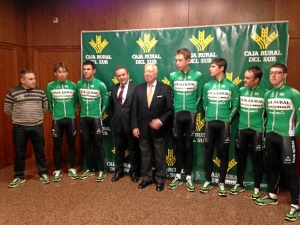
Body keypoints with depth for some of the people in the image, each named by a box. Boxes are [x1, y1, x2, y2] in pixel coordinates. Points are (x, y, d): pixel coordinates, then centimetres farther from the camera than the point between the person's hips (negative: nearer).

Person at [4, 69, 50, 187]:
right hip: (19, 127, -1)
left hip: (37, 126, 1)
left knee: (40, 151, 9)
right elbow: (7, 109, 3)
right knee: (19, 152, 10)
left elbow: (45, 106, 12)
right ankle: (19, 176, 25)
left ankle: (43, 173, 24)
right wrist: (18, 117, 8)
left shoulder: (40, 91, 1)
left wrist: (37, 116, 10)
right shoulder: (13, 92, -4)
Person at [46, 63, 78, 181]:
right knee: (57, 145, 7)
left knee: (71, 144, 9)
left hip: (71, 119, 1)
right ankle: (57, 170, 21)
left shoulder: (73, 85, -1)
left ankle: (72, 169, 23)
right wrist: (54, 112, 8)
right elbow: (49, 102, 6)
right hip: (57, 120, -1)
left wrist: (72, 112, 7)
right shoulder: (50, 86, -4)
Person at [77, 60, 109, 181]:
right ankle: (90, 169, 21)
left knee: (98, 144, 0)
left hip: (96, 118, -4)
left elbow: (105, 100, 2)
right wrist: (84, 110, 14)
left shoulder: (100, 85, -8)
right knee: (86, 144, 9)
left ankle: (101, 170, 10)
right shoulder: (79, 84, 2)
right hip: (83, 118, 4)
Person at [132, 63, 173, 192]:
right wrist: (134, 126, -4)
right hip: (142, 128, 3)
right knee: (145, 154, 13)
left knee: (159, 155, 10)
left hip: (158, 128, -3)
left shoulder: (165, 88, -5)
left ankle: (160, 180, 25)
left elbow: (170, 109, -7)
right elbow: (134, 109, 3)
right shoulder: (139, 88, 5)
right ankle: (146, 178, 29)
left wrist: (161, 121, -19)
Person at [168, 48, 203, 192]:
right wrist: (176, 108, 8)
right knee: (178, 146, 9)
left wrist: (192, 109, 7)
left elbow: (199, 95, 5)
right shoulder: (173, 76, 0)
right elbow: (172, 95, 9)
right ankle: (178, 176, 21)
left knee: (188, 146, 6)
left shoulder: (197, 76, -4)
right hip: (177, 114, 1)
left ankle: (189, 177, 18)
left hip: (190, 115, -1)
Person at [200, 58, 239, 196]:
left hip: (224, 123, -2)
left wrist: (228, 119, -2)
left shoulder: (231, 86, -3)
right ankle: (208, 181, 20)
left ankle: (221, 183, 18)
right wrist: (208, 116, 6)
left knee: (223, 153, 5)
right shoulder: (207, 86, 3)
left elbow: (235, 105, 2)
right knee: (208, 152, 7)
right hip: (210, 123, 2)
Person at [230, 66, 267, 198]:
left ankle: (256, 188, 19)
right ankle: (239, 184, 26)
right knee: (241, 157, 11)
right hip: (242, 129, 3)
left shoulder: (265, 93, -8)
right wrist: (244, 118, 9)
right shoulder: (241, 91, 0)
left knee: (257, 159, 5)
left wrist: (263, 122, -1)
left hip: (257, 130, -3)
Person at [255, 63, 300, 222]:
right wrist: (267, 130, 8)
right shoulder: (268, 94, 8)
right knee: (272, 166, 15)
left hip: (286, 136, -5)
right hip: (270, 135, 5)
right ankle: (272, 196, 31)